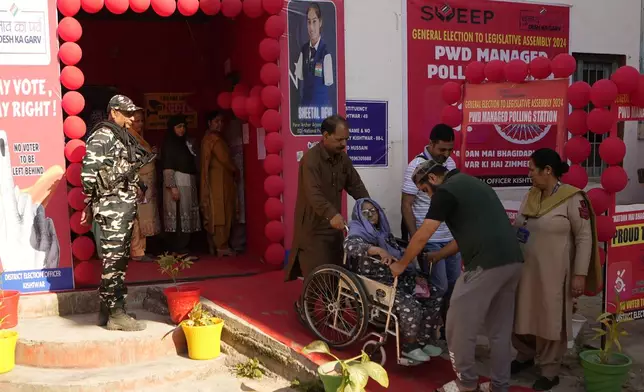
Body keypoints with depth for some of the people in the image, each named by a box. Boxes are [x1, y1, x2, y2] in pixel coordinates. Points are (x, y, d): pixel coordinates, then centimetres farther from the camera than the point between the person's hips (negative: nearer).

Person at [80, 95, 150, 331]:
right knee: (113, 260, -6)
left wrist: (136, 187, 12)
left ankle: (106, 310, 22)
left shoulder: (125, 137, 18)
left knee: (119, 259, 13)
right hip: (111, 207, -9)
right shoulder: (102, 136, -10)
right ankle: (116, 314, -1)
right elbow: (88, 171, -17)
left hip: (126, 206, 9)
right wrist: (90, 205, -12)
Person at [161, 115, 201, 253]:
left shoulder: (183, 143, 19)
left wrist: (194, 184, 12)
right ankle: (178, 250, -8)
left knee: (186, 217, 7)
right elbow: (167, 167, -13)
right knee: (178, 218, -10)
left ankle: (182, 249, 11)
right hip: (177, 183, -8)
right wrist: (172, 187, -22)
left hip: (188, 184, 8)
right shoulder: (169, 143, -5)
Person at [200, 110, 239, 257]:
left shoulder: (210, 138, 18)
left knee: (215, 213, 9)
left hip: (216, 179, 10)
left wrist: (232, 170, 9)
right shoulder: (214, 138, -13)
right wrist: (236, 171, 0)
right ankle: (222, 246, -8)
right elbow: (224, 158, -16)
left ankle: (214, 245, 12)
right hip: (219, 179, -10)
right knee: (221, 213, -9)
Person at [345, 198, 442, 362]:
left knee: (434, 300, -3)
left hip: (398, 278, 8)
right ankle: (409, 347, -5)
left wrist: (417, 275, 6)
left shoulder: (385, 233, 19)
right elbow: (349, 245, -30)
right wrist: (379, 250, -43)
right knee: (411, 307, -27)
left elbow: (401, 257, 21)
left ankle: (421, 342, 9)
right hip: (376, 284, -8)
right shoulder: (358, 233, -5)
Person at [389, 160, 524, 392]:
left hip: (486, 265, -9)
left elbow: (422, 237, -2)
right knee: (500, 330, 17)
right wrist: (438, 255, 35)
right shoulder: (470, 183, 24)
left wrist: (401, 265, 12)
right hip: (512, 261, 9)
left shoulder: (446, 191, -2)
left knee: (460, 327, 6)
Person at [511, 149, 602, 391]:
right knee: (521, 316, 15)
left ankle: (550, 371, 21)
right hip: (525, 270, 6)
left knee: (550, 320, 5)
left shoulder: (572, 198, -14)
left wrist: (580, 274, -14)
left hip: (553, 273, -6)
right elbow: (518, 227, 20)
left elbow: (584, 238, -13)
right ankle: (525, 355, 38)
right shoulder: (531, 196, 6)